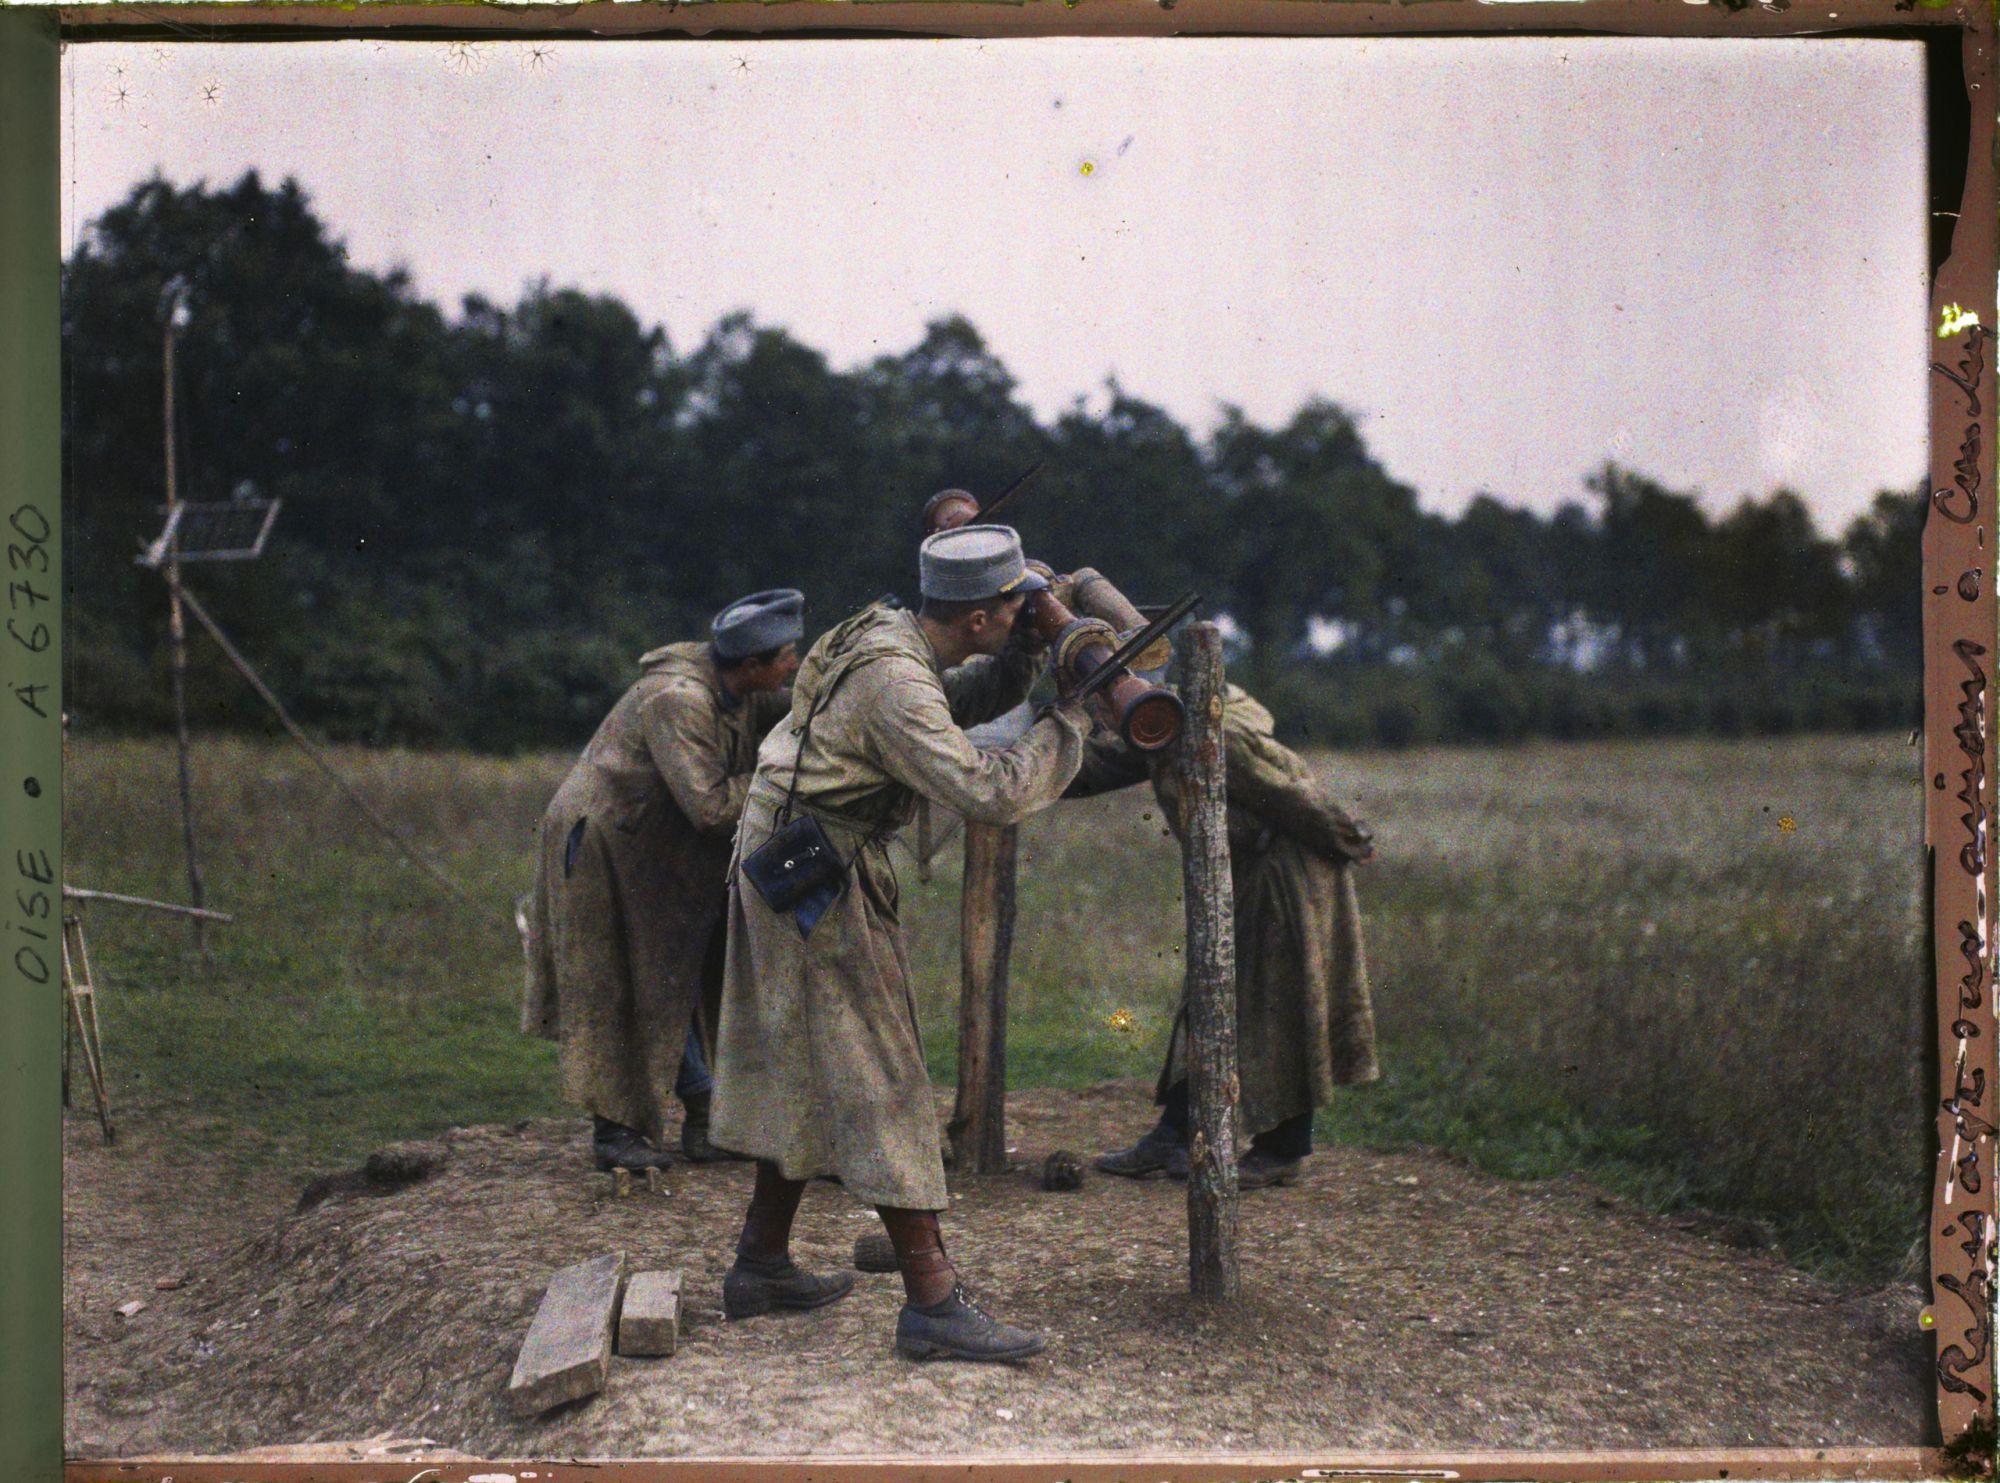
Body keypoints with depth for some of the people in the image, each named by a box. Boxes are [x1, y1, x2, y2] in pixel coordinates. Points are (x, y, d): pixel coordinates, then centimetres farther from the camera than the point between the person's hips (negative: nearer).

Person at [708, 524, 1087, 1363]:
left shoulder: (889, 635, 6)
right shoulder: (895, 683, -23)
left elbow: (971, 699, 22)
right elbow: (989, 794, -28)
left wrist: (1026, 648, 3)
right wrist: (1069, 725, -15)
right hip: (819, 879, -10)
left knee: (803, 1072, 17)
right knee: (876, 1081, -8)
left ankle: (762, 1263, 28)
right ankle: (931, 1303, -5)